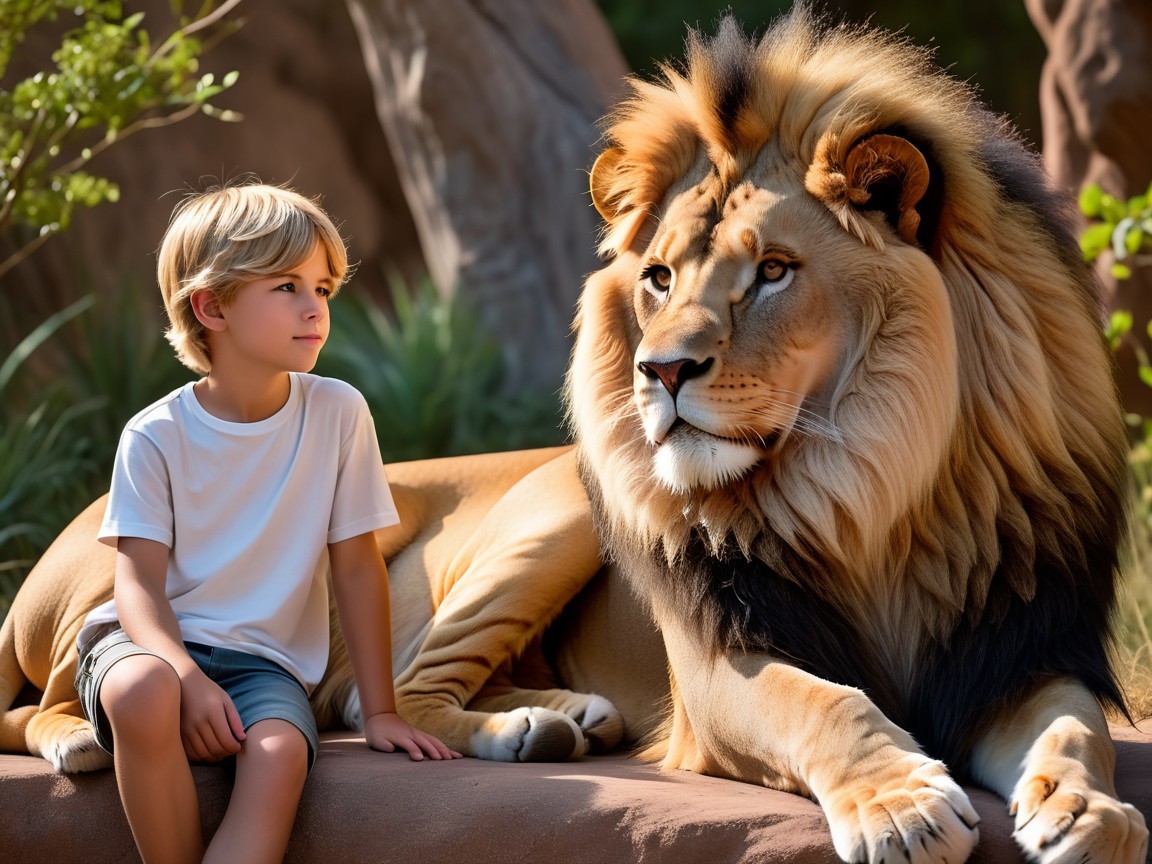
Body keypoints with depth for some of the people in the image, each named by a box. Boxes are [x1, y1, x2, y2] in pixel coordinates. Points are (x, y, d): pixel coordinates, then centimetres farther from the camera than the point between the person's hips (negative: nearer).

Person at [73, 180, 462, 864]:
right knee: (144, 693, -37)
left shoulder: (338, 413, -1)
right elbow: (140, 582, -8)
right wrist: (188, 676, -28)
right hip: (157, 641, -1)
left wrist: (381, 711, 1)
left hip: (265, 660, 1)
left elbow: (356, 566, 3)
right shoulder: (156, 436, -4)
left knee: (281, 755, -34)